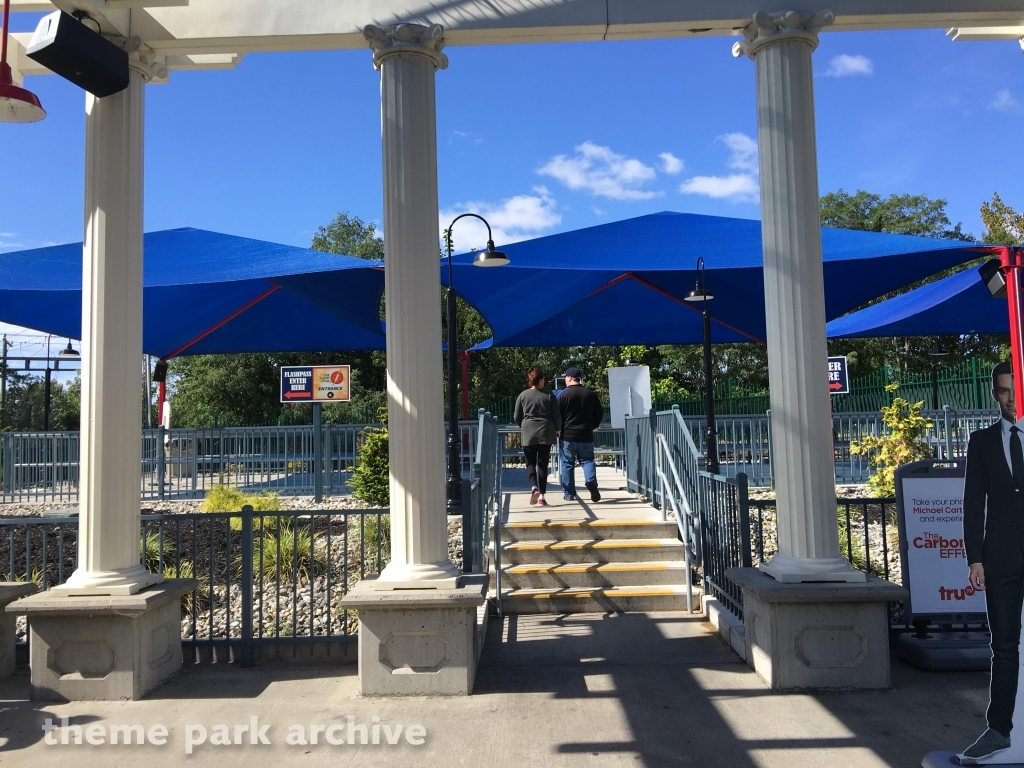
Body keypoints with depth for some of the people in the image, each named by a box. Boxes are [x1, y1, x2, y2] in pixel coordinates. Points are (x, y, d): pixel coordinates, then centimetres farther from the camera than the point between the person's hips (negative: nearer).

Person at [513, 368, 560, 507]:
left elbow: (516, 417, 6)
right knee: (543, 464, 6)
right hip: (546, 434, 0)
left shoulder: (523, 395, 1)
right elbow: (557, 416, 1)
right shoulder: (549, 395, -1)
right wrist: (557, 429, 19)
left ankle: (534, 487, -16)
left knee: (530, 463, 9)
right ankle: (542, 495, 5)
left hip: (528, 434, 0)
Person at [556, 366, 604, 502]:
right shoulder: (590, 394, 4)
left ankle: (569, 494, 6)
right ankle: (591, 480, -16)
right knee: (587, 460, 12)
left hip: (567, 435, -3)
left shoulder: (563, 394, -8)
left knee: (567, 464, 6)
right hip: (586, 435, 3)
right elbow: (599, 413, 10)